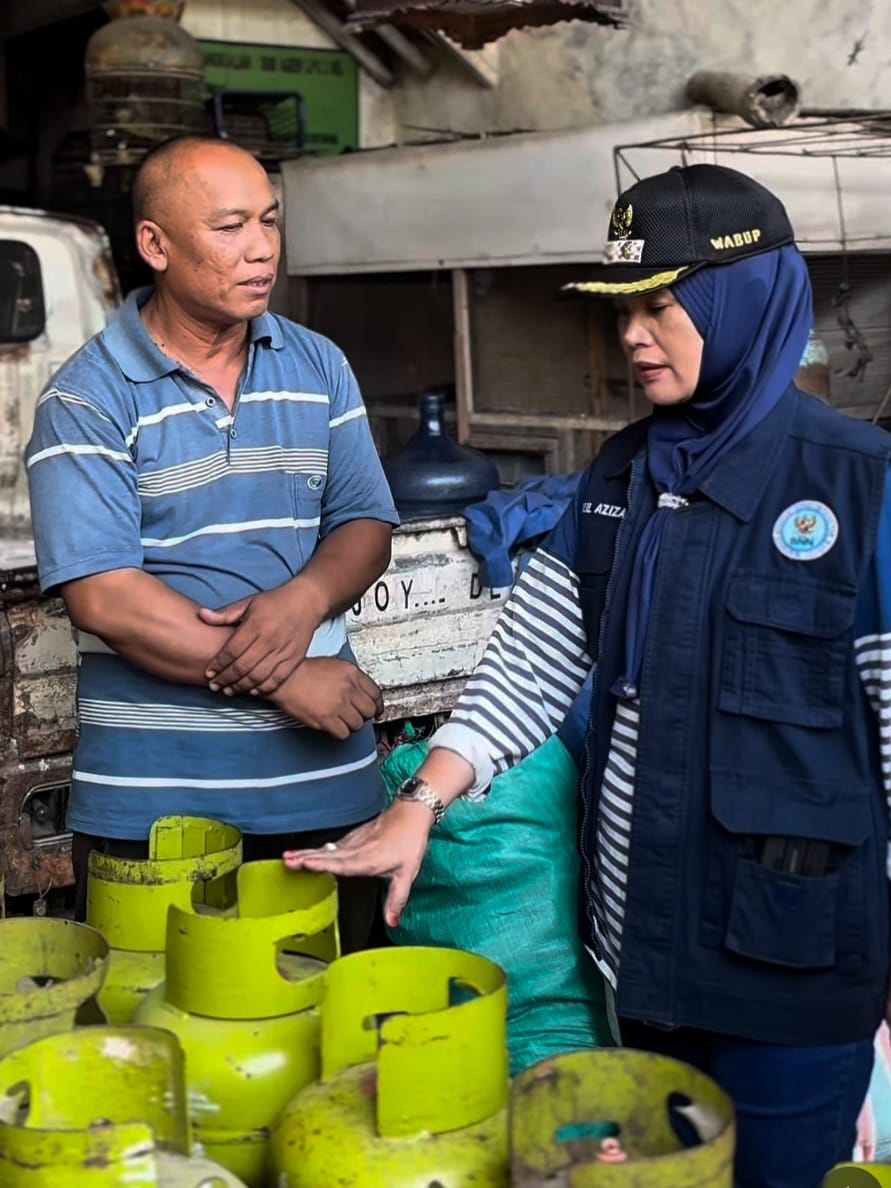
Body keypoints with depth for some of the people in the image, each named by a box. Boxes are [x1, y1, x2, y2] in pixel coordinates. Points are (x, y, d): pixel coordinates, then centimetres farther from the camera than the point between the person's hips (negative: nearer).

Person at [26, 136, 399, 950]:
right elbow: (101, 596, -13)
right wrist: (283, 680, -15)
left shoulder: (320, 369, 9)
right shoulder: (88, 400, -6)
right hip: (153, 798, -3)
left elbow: (366, 526, 9)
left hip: (327, 781, 4)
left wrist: (305, 599, -14)